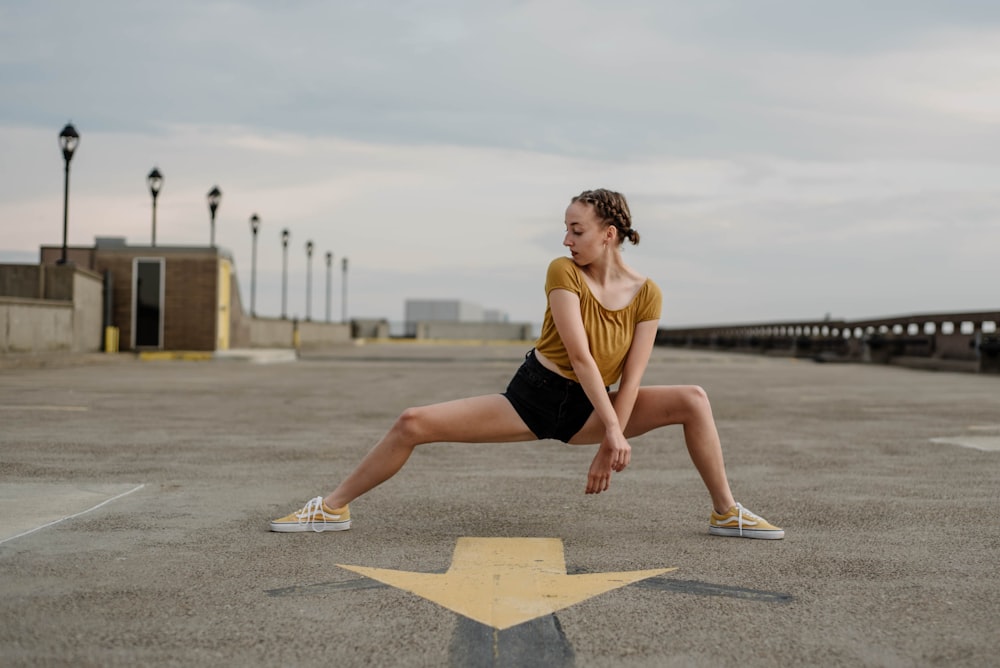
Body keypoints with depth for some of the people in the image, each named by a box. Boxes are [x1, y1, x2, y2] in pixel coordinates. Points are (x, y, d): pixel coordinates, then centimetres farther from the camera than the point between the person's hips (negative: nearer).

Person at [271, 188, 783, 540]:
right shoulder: (563, 272, -15)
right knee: (413, 423, -14)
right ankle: (334, 507, 2)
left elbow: (630, 380, -11)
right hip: (533, 395, -1)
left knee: (693, 400, -15)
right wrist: (613, 432, -28)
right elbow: (579, 355, -24)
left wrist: (607, 447, -18)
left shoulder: (646, 295, -9)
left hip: (589, 409, 1)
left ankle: (726, 514, -1)